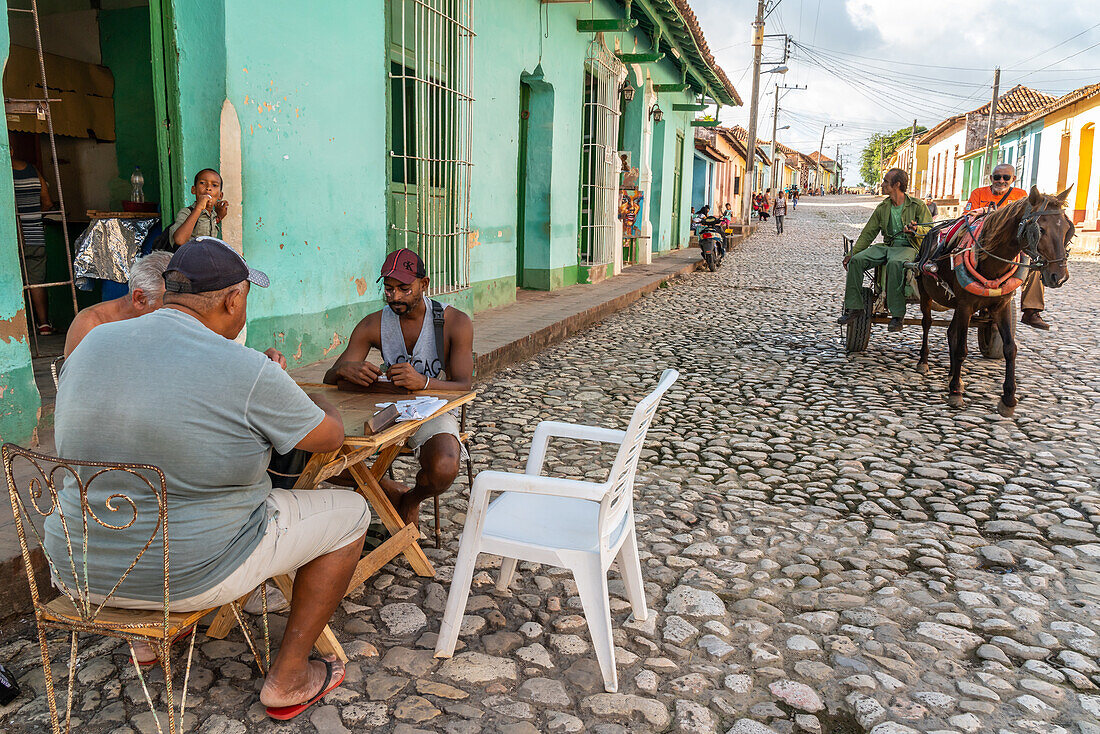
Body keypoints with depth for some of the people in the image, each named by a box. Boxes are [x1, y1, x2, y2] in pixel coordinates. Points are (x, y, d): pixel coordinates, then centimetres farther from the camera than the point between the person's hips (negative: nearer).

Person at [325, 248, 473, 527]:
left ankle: (412, 498, 5)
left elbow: (463, 387, -15)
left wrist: (423, 381, -37)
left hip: (433, 411, -3)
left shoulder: (456, 323, -8)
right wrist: (345, 370, -28)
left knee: (444, 470, -35)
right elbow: (328, 380, -1)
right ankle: (394, 492, 6)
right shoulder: (373, 325, 0)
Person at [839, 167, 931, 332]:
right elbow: (868, 234, 15)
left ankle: (897, 314, -36)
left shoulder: (918, 206, 0)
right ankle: (853, 307, -15)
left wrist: (915, 231, -22)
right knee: (856, 260, -20)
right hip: (887, 246, 5)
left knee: (894, 263, -40)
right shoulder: (882, 208, 14)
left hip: (908, 247, -5)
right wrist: (851, 253, 4)